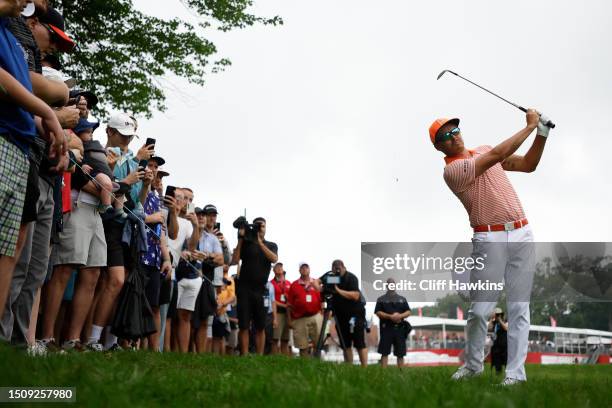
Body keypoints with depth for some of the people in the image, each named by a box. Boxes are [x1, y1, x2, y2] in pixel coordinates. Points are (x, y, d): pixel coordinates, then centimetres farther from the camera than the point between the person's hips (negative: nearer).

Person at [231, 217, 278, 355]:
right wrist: (240, 239, -7)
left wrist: (259, 242, -13)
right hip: (244, 288, -1)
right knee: (244, 326, -5)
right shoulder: (246, 243, 9)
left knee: (260, 327, 1)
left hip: (261, 289, 1)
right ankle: (244, 357, -4)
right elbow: (234, 261, -3)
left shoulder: (271, 245, 13)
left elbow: (274, 259, -8)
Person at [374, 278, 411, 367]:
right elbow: (378, 312, -2)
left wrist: (400, 316, -10)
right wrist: (390, 316, -16)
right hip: (386, 328, -2)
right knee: (384, 353, -6)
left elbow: (408, 312, 11)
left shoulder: (402, 299, 17)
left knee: (400, 353, 5)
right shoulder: (381, 299, 9)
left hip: (399, 328, 3)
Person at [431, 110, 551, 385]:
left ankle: (515, 371, 6)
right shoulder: (452, 169, -8)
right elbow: (499, 154, -16)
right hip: (489, 240, -6)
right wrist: (530, 126, -9)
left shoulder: (483, 150, 16)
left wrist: (542, 133, 6)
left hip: (521, 235, 6)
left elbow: (528, 164, 20)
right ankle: (473, 365, 18)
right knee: (480, 309, -4)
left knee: (519, 308, 3)